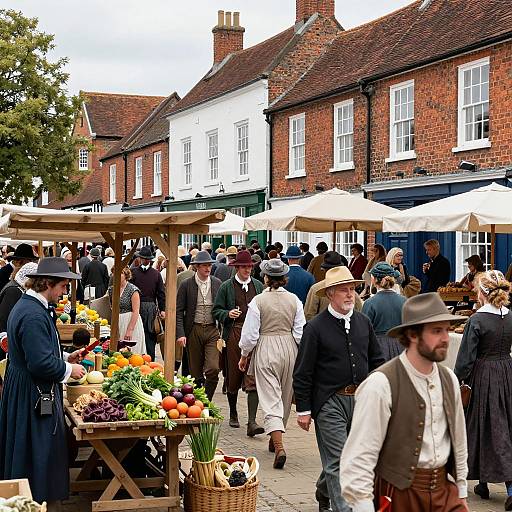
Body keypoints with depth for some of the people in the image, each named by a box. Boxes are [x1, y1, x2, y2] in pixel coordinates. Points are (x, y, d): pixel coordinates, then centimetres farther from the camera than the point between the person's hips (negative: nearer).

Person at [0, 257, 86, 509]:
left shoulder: (25, 305, 10)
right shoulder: (34, 315, -24)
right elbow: (41, 364, -27)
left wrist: (65, 357, 14)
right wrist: (69, 370, -12)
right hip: (34, 394, -11)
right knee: (42, 454, -2)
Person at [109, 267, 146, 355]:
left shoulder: (133, 290, -9)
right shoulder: (111, 289, 9)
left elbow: (135, 312, -13)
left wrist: (129, 330, -18)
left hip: (131, 322, -6)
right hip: (116, 322, 6)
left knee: (130, 353, -7)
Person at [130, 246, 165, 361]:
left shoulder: (133, 271, -5)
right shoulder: (156, 273, 1)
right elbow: (161, 293, 3)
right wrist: (162, 309, 6)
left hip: (137, 306, -2)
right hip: (152, 306, 2)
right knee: (150, 336, 7)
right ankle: (150, 360, 10)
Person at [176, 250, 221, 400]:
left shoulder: (217, 283, 5)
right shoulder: (186, 285, -1)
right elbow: (178, 311, -2)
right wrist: (180, 334, -11)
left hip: (213, 330, 1)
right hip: (193, 330, -1)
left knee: (213, 369, -13)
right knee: (195, 372, 7)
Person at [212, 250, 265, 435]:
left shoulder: (258, 286, 12)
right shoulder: (226, 287, 4)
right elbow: (216, 311, 5)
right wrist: (228, 314, -14)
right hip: (233, 335, -1)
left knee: (253, 380, -8)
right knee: (233, 377, 9)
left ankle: (252, 422, -10)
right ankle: (233, 414, 30)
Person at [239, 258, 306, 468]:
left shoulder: (258, 300, -10)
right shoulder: (294, 300, -1)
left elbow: (250, 334, -8)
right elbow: (300, 332, 0)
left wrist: (244, 355, 7)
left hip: (266, 349, -4)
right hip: (289, 349, 4)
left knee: (271, 399, -5)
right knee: (285, 397, 18)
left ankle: (279, 447, -20)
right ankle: (275, 440, 34)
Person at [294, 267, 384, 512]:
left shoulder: (364, 322, 8)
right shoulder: (315, 327, -8)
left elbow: (377, 360, 18)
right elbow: (302, 372, -6)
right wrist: (304, 409, -7)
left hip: (361, 399, 6)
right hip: (330, 402, -5)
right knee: (337, 460, -5)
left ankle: (324, 492, 41)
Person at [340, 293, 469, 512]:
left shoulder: (449, 379, 5)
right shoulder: (381, 384, -17)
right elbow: (359, 458, -17)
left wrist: (461, 493, 18)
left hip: (444, 490, 6)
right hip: (399, 493, -6)